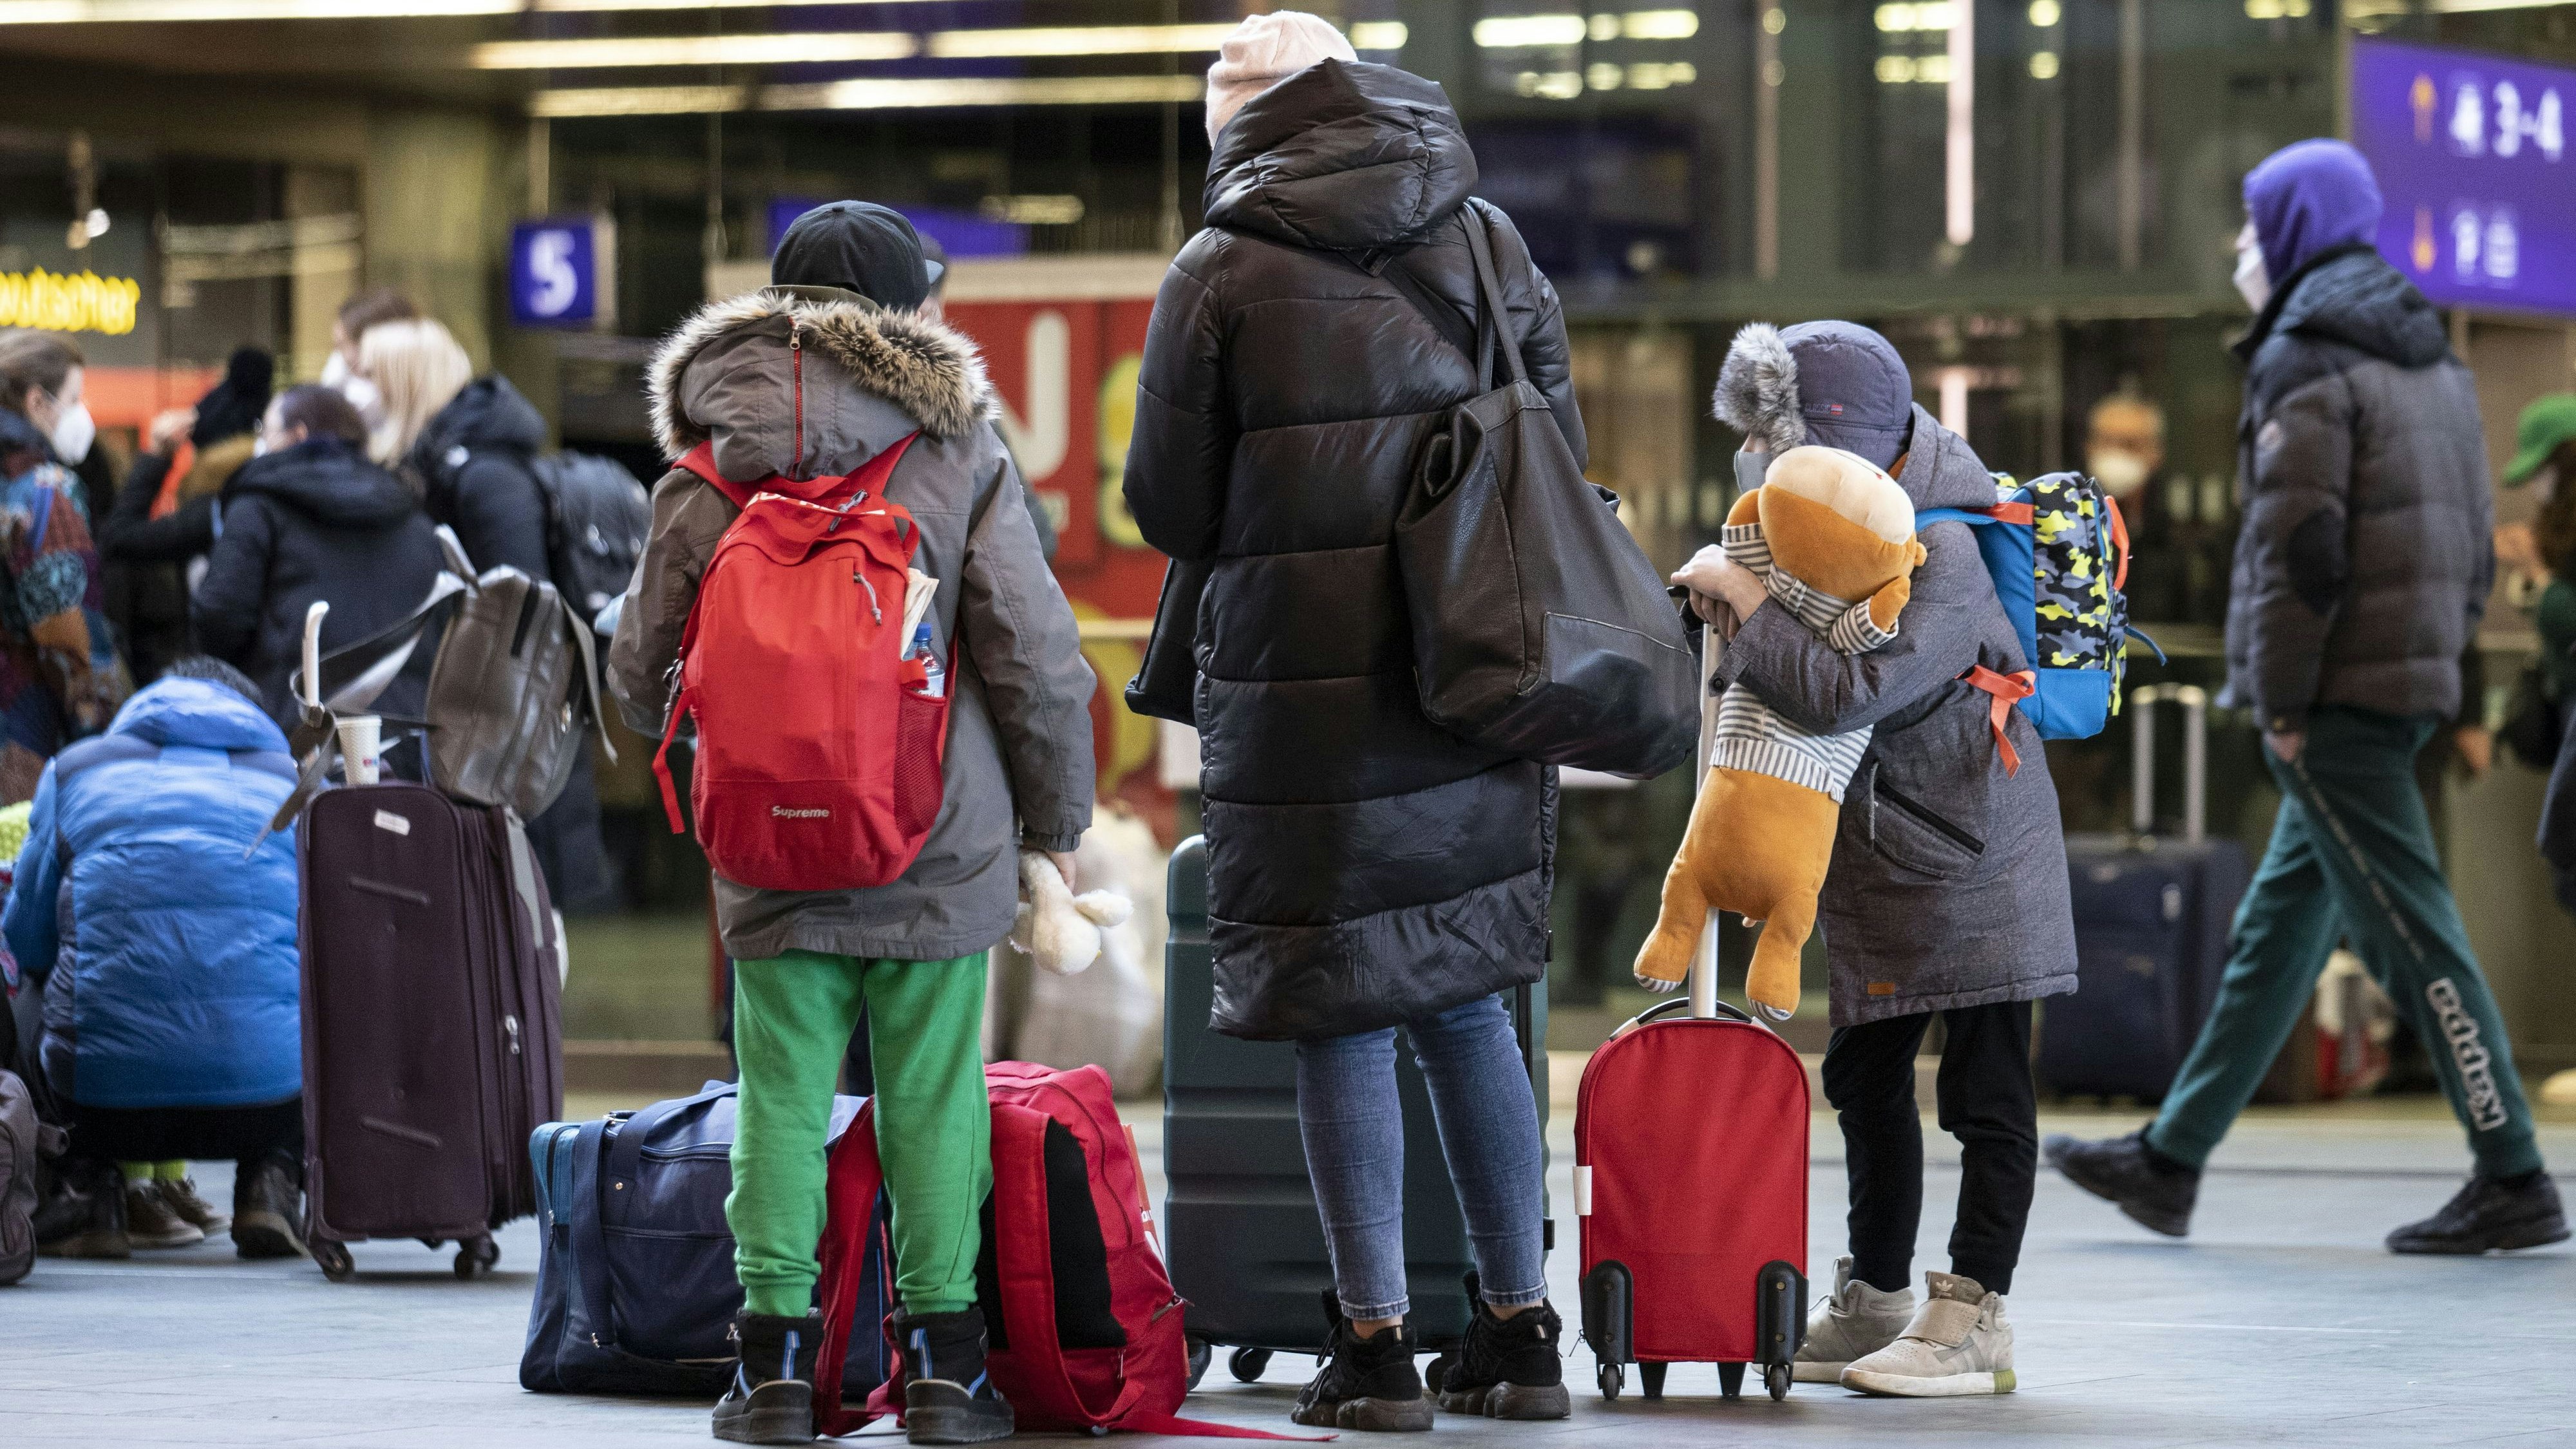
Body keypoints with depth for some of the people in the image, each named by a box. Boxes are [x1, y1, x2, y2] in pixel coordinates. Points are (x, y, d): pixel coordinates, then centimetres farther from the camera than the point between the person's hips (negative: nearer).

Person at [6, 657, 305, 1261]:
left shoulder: (75, 769, 17)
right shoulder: (293, 781, 19)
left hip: (108, 1092, 0)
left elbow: (26, 940, 18)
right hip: (270, 1092, 0)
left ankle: (92, 1185, 13)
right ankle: (272, 1180, 12)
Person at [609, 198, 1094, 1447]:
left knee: (781, 1096, 7)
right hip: (941, 849, -1)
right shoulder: (959, 452, -4)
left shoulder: (705, 471, 1)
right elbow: (1034, 660, -4)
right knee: (931, 1096, 7)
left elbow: (641, 670, 8)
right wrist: (1057, 816, 10)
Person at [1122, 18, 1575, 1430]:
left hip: (1304, 687, -4)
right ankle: (1519, 1329, 16)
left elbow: (1168, 508, 0)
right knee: (1465, 998, 14)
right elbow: (1562, 461, 12)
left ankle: (1376, 1344, 3)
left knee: (1340, 1009, 2)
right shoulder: (1487, 243, 8)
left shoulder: (1223, 274, -4)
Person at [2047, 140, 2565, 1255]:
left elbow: (2299, 544, -18)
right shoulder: (2433, 360, 17)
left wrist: (2282, 700, -13)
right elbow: (2473, 544, 17)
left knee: (2409, 932, -7)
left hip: (2335, 694, -9)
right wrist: (2436, 664, 17)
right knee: (2279, 927, 14)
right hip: (2409, 685, 9)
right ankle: (2170, 1161, 20)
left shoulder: (2305, 363, -11)